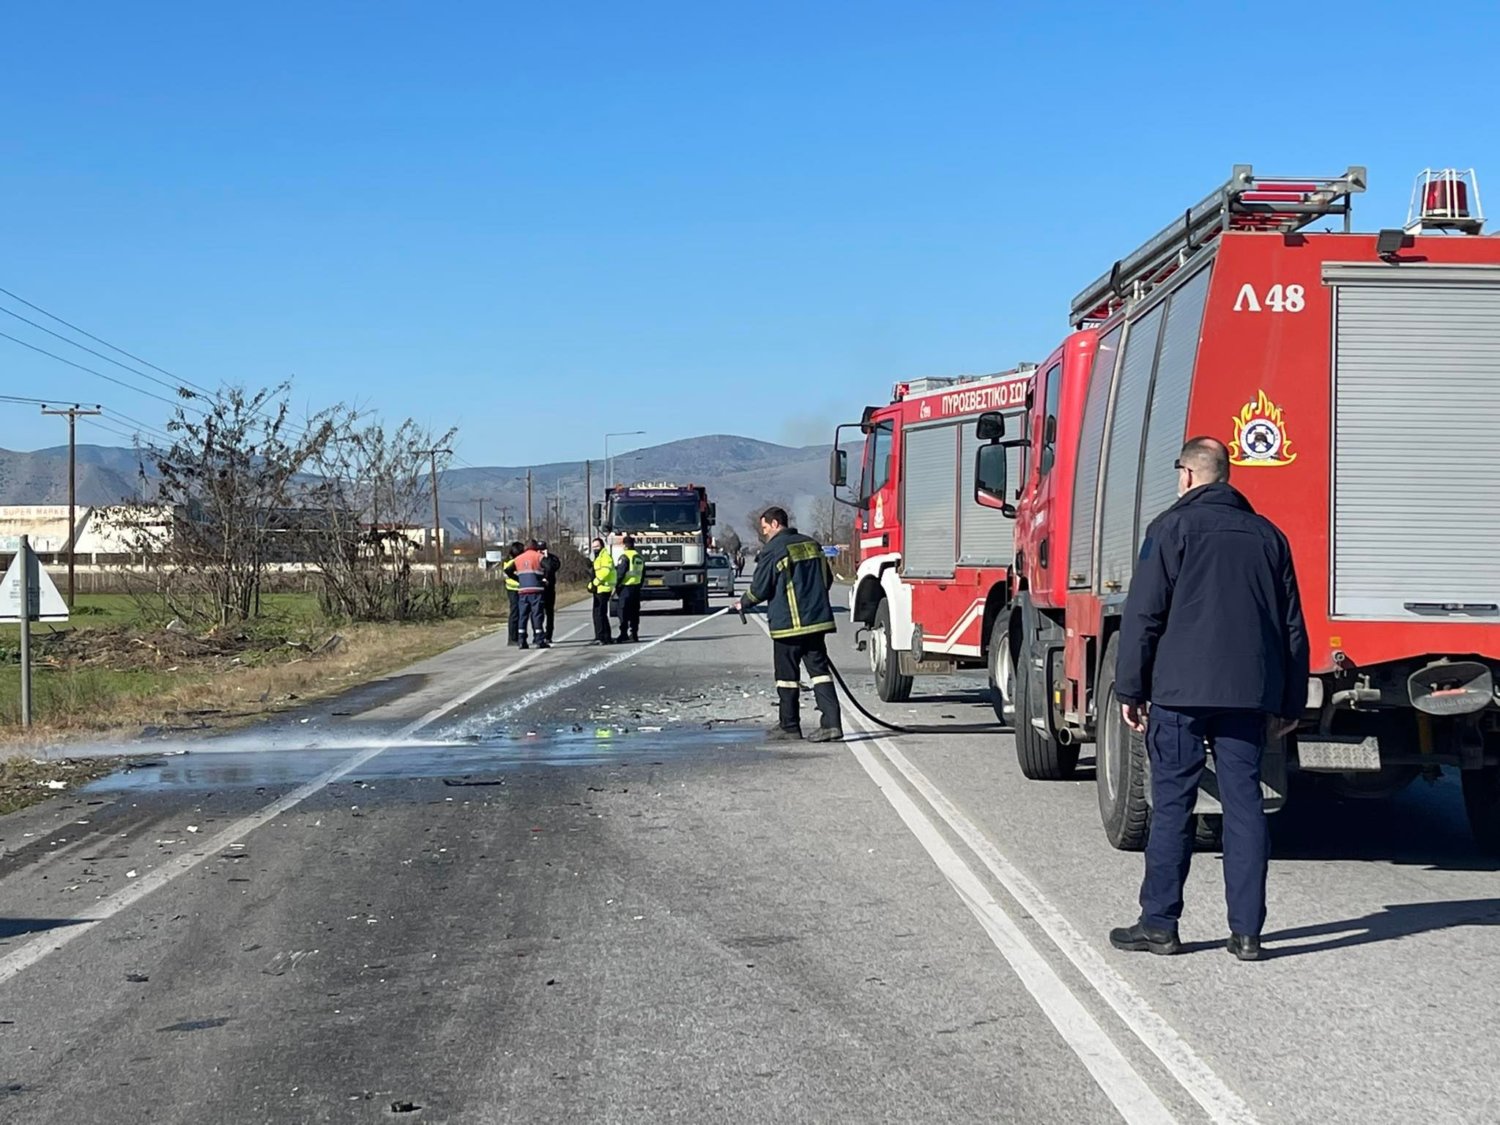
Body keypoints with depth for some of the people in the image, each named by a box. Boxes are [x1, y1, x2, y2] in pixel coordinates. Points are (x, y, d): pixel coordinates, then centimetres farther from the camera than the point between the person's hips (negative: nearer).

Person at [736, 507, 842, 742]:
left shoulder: (773, 550, -10)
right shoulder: (812, 545, 11)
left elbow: (759, 589, -7)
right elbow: (828, 578, 20)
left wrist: (743, 603, 12)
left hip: (788, 624, -6)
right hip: (818, 620, 6)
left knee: (787, 676, 5)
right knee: (820, 670, 4)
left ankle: (789, 727, 11)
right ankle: (832, 723, -6)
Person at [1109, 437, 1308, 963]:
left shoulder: (1173, 527, -1)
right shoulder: (1266, 535, 15)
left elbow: (1143, 615, -6)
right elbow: (1293, 628, 16)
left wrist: (1130, 689, 0)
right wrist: (1289, 703, 21)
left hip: (1181, 690, -4)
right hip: (1249, 695, 4)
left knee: (1172, 806, 1)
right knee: (1245, 806, 5)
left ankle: (1159, 923, 5)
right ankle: (1246, 931, 5)